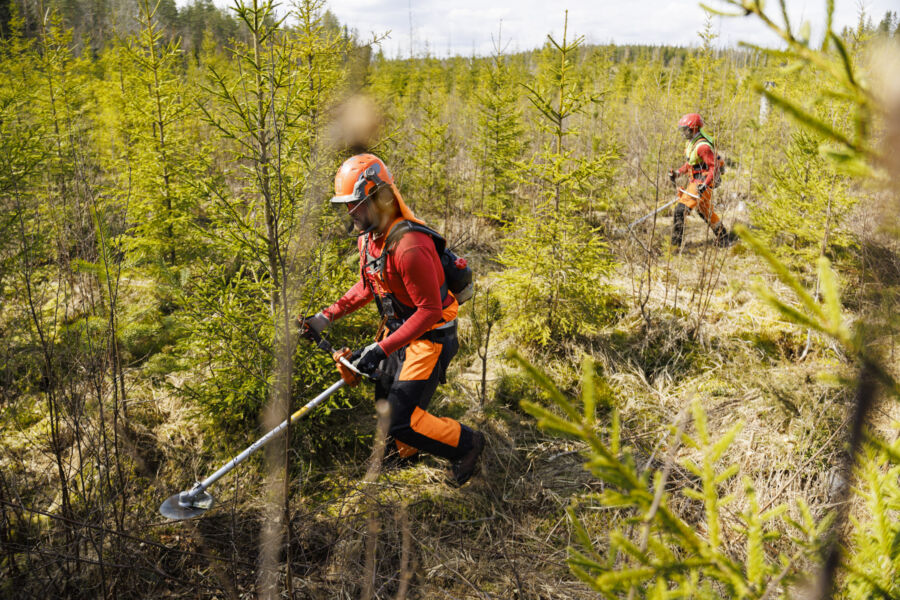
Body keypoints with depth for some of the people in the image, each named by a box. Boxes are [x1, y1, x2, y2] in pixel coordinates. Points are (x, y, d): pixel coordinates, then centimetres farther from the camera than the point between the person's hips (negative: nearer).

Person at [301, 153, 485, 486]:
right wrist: (327, 316, 4)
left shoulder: (410, 247, -31)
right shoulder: (368, 238, 0)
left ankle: (466, 443, 14)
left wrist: (383, 348, -29)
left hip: (430, 336, -9)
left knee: (402, 419, -9)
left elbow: (429, 310, -28)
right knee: (386, 402, 22)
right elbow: (366, 287, 13)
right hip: (398, 328, 9)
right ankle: (405, 452, 50)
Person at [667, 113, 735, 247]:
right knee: (706, 212, 20)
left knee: (681, 208, -15)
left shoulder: (703, 146, -21)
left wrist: (705, 184, -29)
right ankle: (724, 238, 32)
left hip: (703, 182, -10)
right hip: (694, 181, 10)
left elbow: (714, 167, -22)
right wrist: (678, 172, 8)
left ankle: (676, 241, -11)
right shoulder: (691, 142, 10)